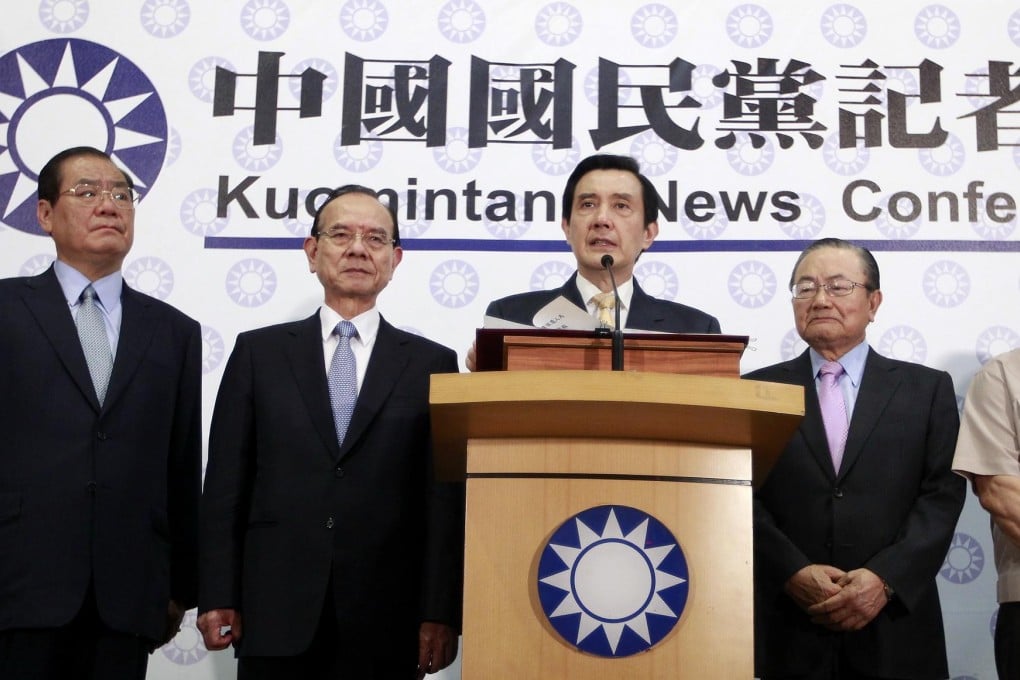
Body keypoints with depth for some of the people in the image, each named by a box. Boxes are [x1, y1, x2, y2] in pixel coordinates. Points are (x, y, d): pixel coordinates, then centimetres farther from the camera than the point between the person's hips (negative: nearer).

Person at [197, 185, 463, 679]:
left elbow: (447, 499, 1)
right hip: (275, 617, 1)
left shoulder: (432, 364, 5)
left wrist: (441, 614, -5)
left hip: (387, 624, 0)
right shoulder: (258, 352, 8)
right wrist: (217, 598, -1)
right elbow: (225, 485, 5)